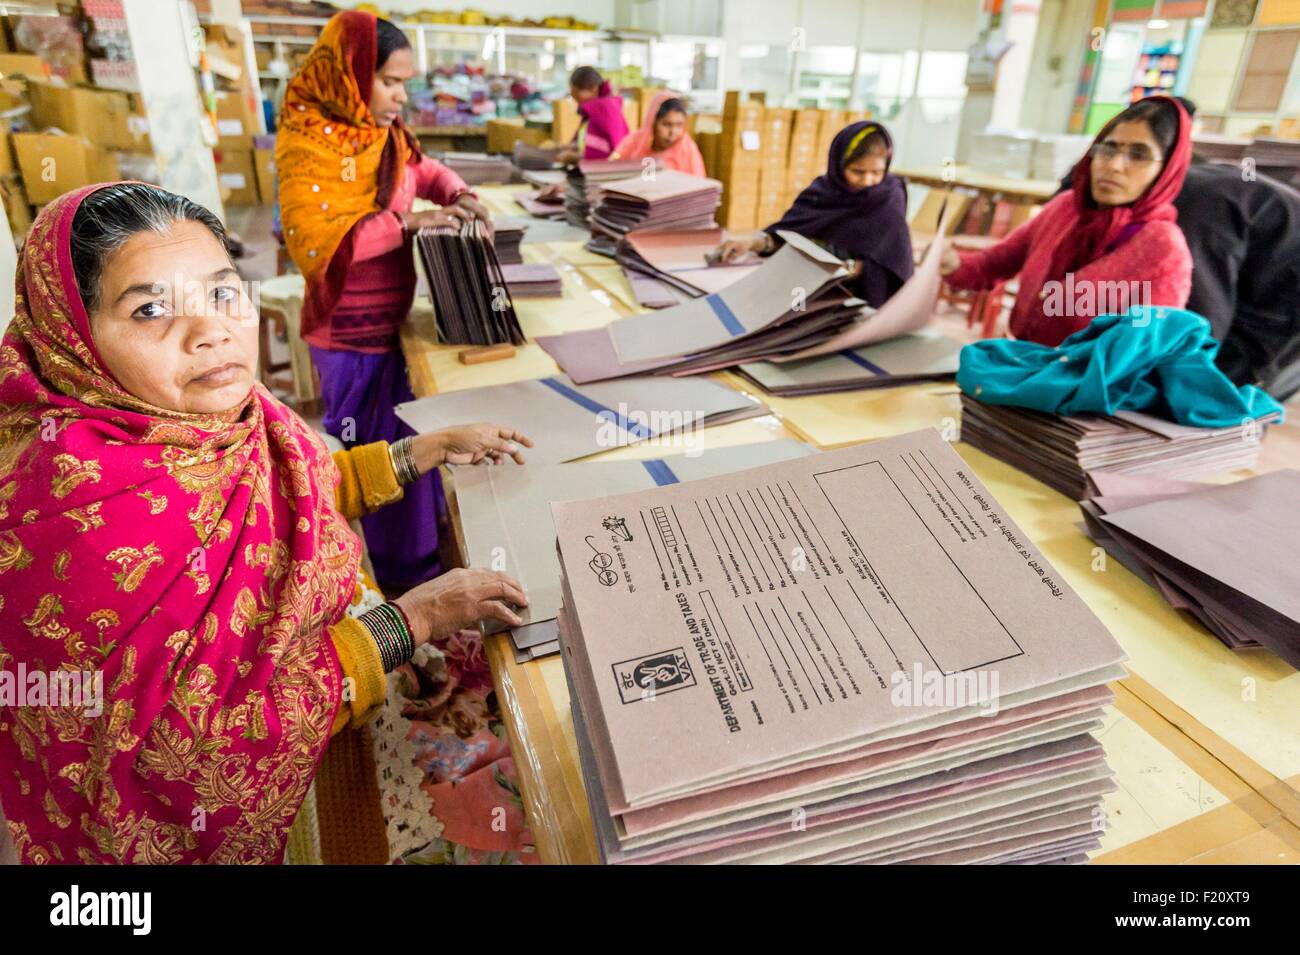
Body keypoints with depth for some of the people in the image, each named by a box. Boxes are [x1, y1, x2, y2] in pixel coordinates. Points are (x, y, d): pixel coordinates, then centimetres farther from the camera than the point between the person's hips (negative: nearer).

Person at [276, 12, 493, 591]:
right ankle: (405, 570, 21)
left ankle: (428, 528, 38)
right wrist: (407, 222, -30)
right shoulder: (309, 143, -18)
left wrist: (456, 194, 3)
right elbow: (312, 242, -27)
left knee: (412, 432, 18)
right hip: (352, 331, -8)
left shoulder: (384, 132, 6)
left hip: (392, 318, 8)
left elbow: (421, 168, 25)